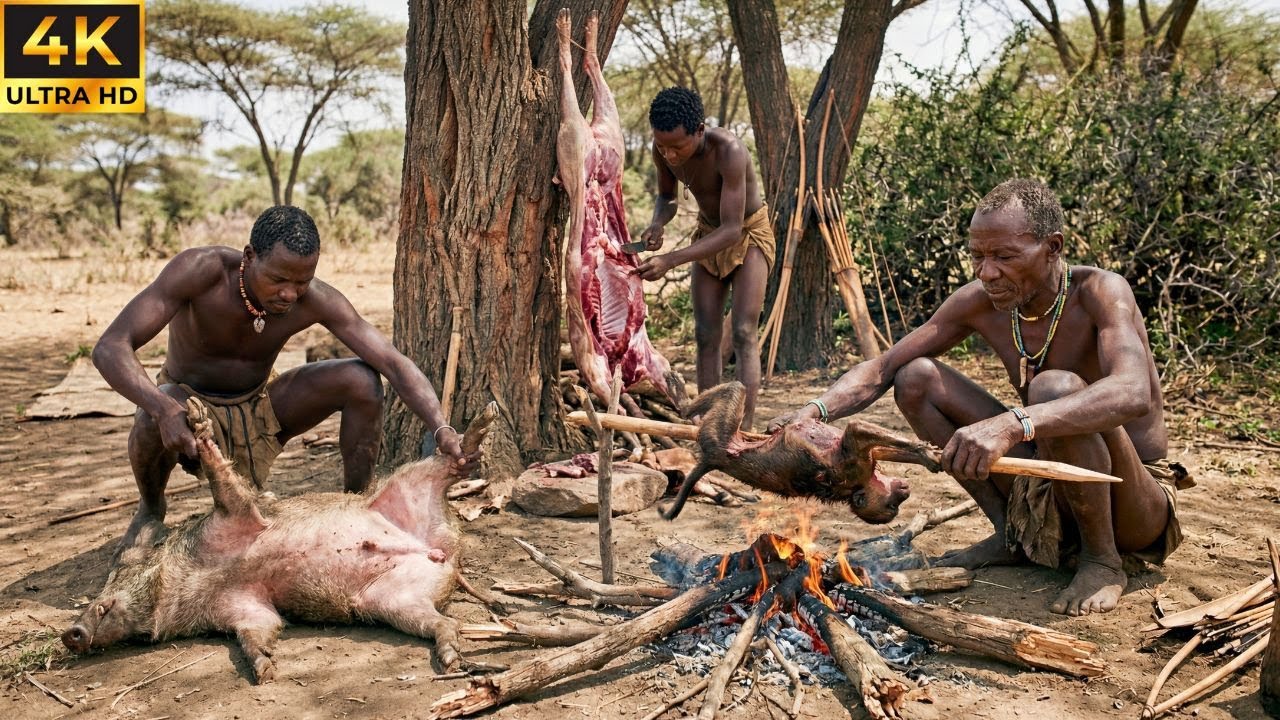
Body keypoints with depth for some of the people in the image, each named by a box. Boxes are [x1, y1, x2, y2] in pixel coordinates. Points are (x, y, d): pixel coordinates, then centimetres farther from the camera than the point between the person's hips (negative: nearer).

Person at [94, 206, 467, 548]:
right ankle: (151, 509, -2)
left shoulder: (316, 300, -25)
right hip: (189, 401, -2)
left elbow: (394, 362, -29)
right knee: (153, 421, -38)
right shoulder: (201, 270, -31)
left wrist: (441, 428, -45)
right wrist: (163, 408, -55)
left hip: (261, 407, 2)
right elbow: (109, 347, -36)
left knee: (361, 381, -21)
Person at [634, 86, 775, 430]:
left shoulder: (730, 151, -36)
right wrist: (657, 223, -22)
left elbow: (732, 230, -37)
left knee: (744, 333, -15)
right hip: (708, 233, 5)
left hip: (750, 233, -5)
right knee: (706, 335, 1)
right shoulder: (662, 150, -17)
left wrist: (671, 260, -44)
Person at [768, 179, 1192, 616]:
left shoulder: (1100, 292, -21)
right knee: (916, 378, -7)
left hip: (1134, 508, -5)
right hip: (1046, 486, 5)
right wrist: (815, 410, -26)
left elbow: (1133, 393, -41)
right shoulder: (979, 303, -6)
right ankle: (1012, 535, 3)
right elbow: (881, 369, -6)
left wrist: (1012, 425, -56)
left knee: (1057, 388, -35)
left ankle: (1102, 559, -12)